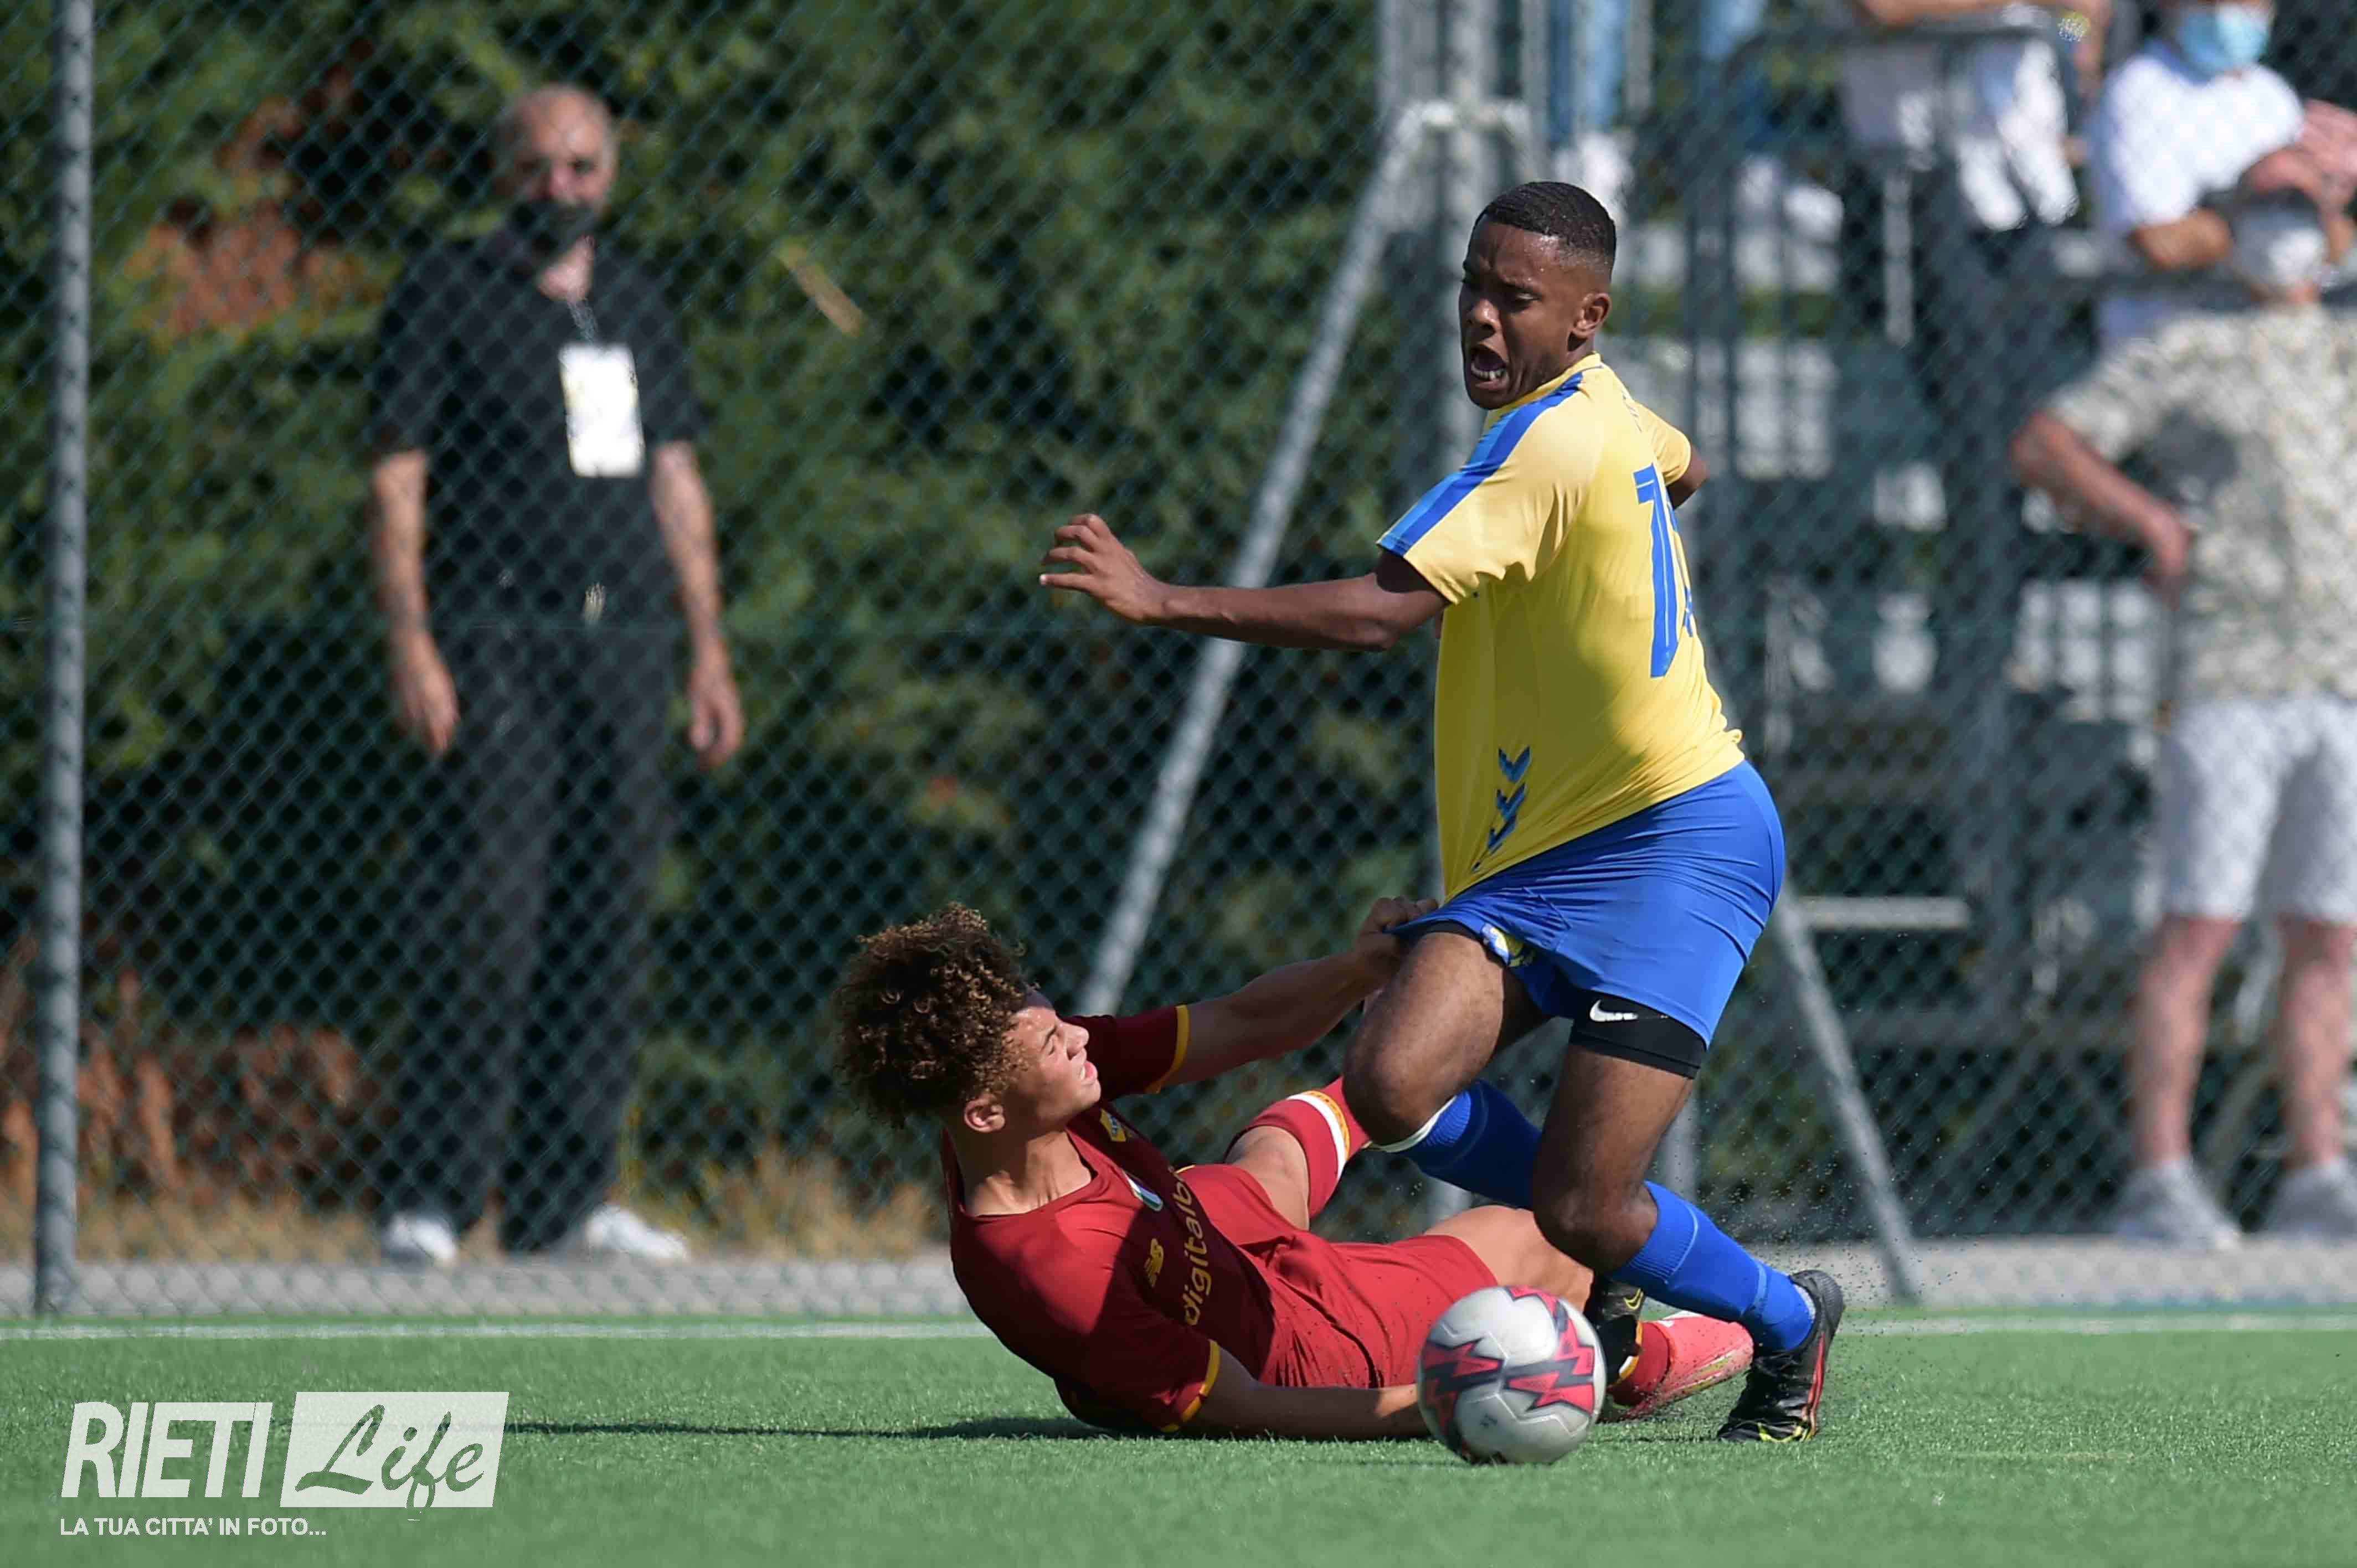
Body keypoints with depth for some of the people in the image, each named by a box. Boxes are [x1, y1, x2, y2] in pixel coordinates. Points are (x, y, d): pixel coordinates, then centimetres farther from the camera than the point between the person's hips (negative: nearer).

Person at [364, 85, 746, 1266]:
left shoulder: (634, 302, 17)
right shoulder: (447, 294, 1)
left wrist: (708, 648, 15)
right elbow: (396, 479, -3)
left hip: (626, 641, 5)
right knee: (486, 922, -12)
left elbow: (675, 481, 21)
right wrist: (410, 646, -13)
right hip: (496, 640, -5)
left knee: (607, 924, 4)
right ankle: (426, 1199, -9)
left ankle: (563, 1200, 9)